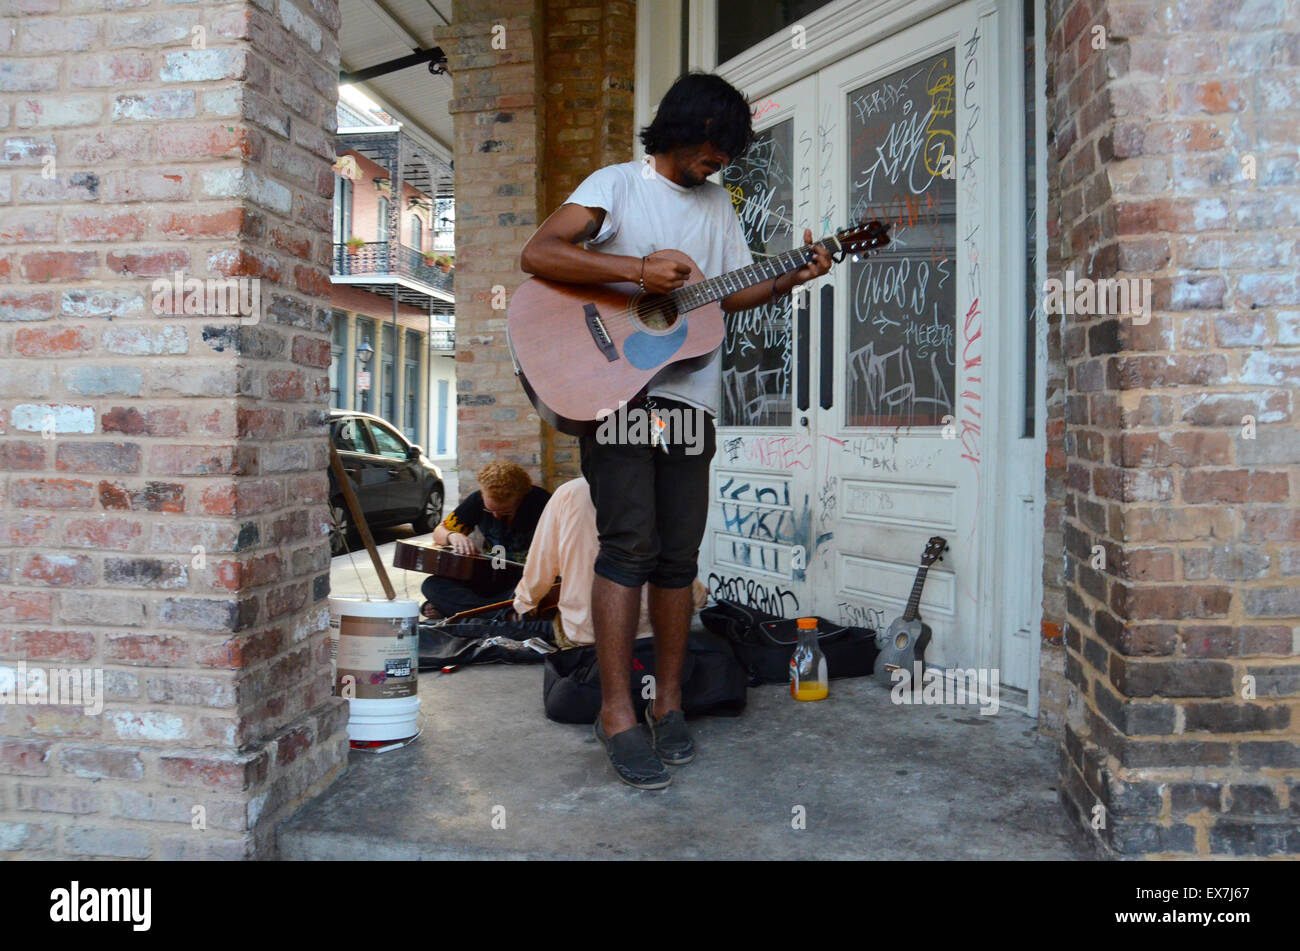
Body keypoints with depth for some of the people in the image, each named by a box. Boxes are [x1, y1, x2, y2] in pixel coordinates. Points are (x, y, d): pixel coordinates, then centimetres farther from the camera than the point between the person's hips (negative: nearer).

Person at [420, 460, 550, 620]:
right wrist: (453, 536, -16)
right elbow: (439, 532, 9)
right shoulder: (479, 500, -2)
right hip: (490, 577, 4)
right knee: (432, 585, -17)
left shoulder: (539, 501, -14)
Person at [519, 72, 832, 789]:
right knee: (630, 542, -13)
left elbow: (732, 292, 22)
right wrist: (636, 268, -20)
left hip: (689, 396, 6)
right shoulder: (617, 185, 2)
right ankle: (616, 710, -3)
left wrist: (792, 277, 4)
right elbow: (537, 254, -12)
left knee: (678, 554, 5)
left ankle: (668, 701, 16)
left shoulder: (716, 201, 20)